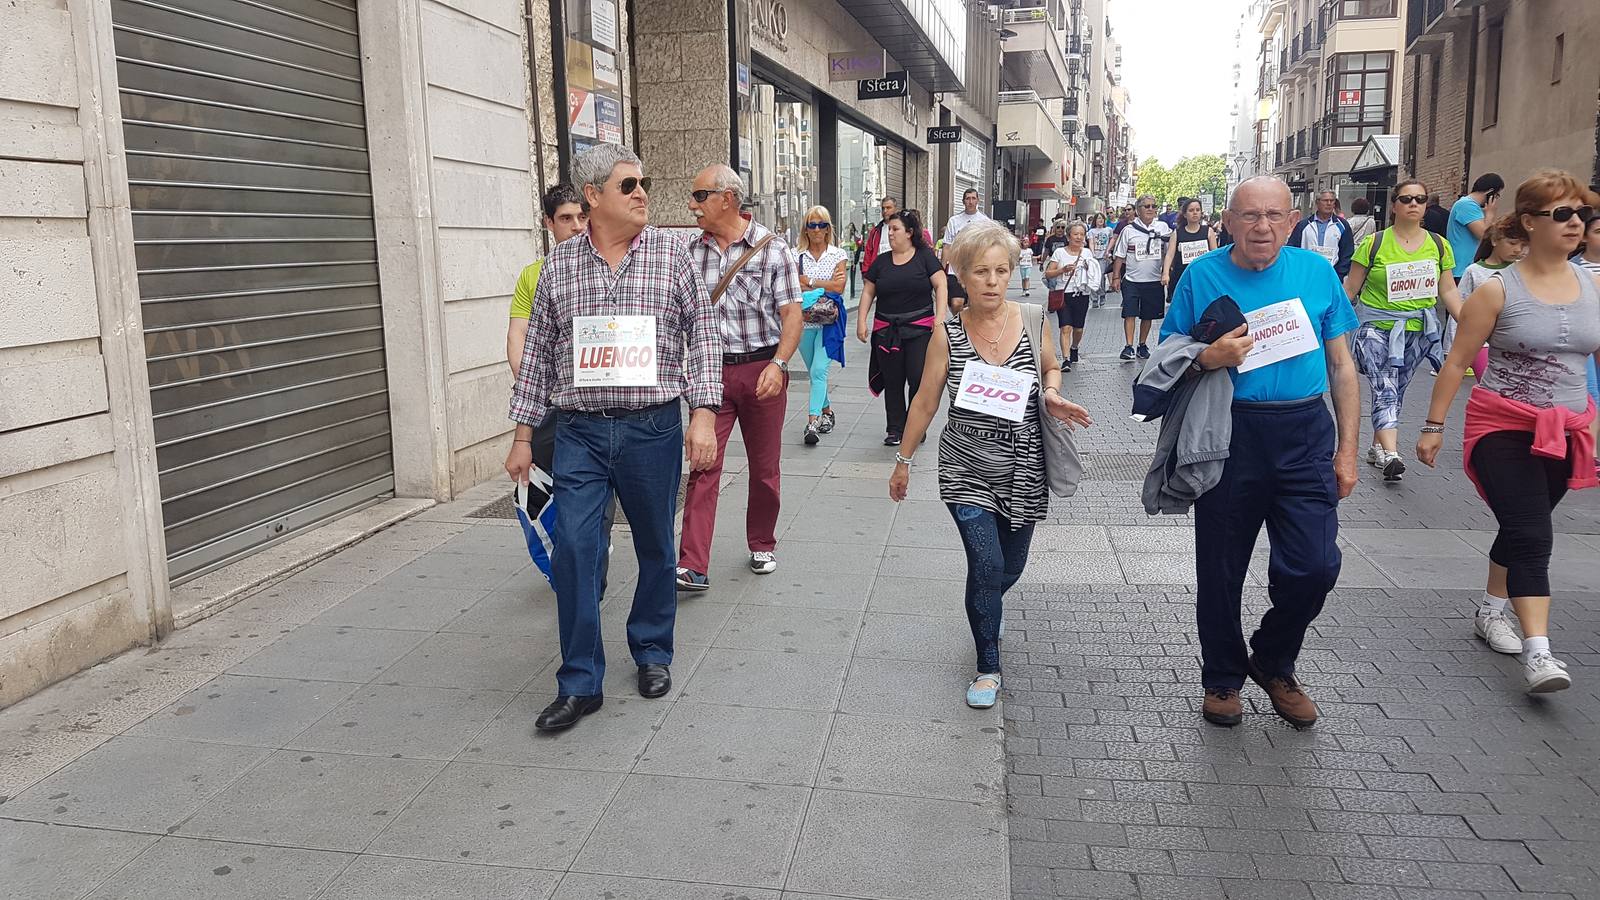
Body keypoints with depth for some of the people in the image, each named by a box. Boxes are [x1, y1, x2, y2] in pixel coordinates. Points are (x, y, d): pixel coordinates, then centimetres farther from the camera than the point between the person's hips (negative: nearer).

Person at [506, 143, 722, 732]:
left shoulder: (671, 254, 1)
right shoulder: (559, 264, 5)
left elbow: (703, 334, 1)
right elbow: (538, 352, 9)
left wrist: (703, 413, -9)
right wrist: (523, 434, 8)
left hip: (653, 428, 0)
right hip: (579, 432, 1)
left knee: (655, 547, 11)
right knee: (574, 551, -5)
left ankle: (652, 651, 33)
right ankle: (580, 683, 7)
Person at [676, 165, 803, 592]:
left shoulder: (772, 249, -5)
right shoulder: (691, 252, 5)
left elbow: (793, 315, -8)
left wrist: (778, 364, -22)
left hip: (762, 369, -2)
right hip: (711, 370, 2)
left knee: (765, 467, 11)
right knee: (703, 464, -5)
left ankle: (762, 546, 31)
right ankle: (692, 567, -6)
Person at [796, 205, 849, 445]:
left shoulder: (838, 255, 1)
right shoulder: (798, 257, 6)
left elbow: (838, 287, -10)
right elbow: (794, 287, -5)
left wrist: (809, 282, -7)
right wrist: (825, 285, -11)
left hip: (828, 320, -4)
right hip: (804, 320, 4)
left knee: (819, 370, -15)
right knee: (813, 372, 13)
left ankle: (813, 421, -20)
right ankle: (827, 413, 31)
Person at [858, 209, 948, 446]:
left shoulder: (925, 257, 0)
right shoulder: (882, 261, 10)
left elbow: (940, 286, -4)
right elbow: (868, 292, 12)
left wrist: (939, 318, -15)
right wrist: (861, 322, 2)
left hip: (919, 328, -3)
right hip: (886, 330, 3)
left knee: (919, 378, -8)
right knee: (892, 382, 8)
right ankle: (895, 429, 18)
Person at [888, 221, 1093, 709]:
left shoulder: (1032, 319, -5)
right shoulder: (948, 334, -8)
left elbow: (1051, 368, 14)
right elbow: (925, 402, 1)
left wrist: (1052, 393, -8)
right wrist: (903, 460, 7)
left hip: (1023, 473, 2)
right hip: (966, 471, -2)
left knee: (1010, 567, 15)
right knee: (987, 564, -12)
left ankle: (983, 614, 50)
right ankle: (988, 667, 8)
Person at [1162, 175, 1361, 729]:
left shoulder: (1317, 272, 5)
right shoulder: (1202, 276, 0)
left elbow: (1341, 366, 9)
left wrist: (1347, 449, 5)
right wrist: (1209, 358, -18)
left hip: (1306, 435, 2)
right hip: (1230, 435, -1)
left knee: (1315, 566, -2)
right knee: (1221, 570, 7)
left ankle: (1273, 664, 26)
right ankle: (1223, 678, 29)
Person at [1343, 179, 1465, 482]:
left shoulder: (1438, 245, 6)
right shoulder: (1374, 244, -5)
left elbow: (1448, 290, 11)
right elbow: (1350, 289, 0)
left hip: (1418, 330, 4)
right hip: (1378, 328, -4)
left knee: (1397, 390, 10)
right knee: (1384, 389, -16)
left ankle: (1376, 447, 24)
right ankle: (1390, 454, -26)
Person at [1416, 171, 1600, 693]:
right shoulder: (1499, 290, -8)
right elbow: (1457, 362, -4)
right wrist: (1433, 426, -4)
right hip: (1504, 428, -4)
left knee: (1522, 529, 16)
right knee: (1531, 537, -13)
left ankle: (1491, 612, 36)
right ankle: (1538, 653, -14)